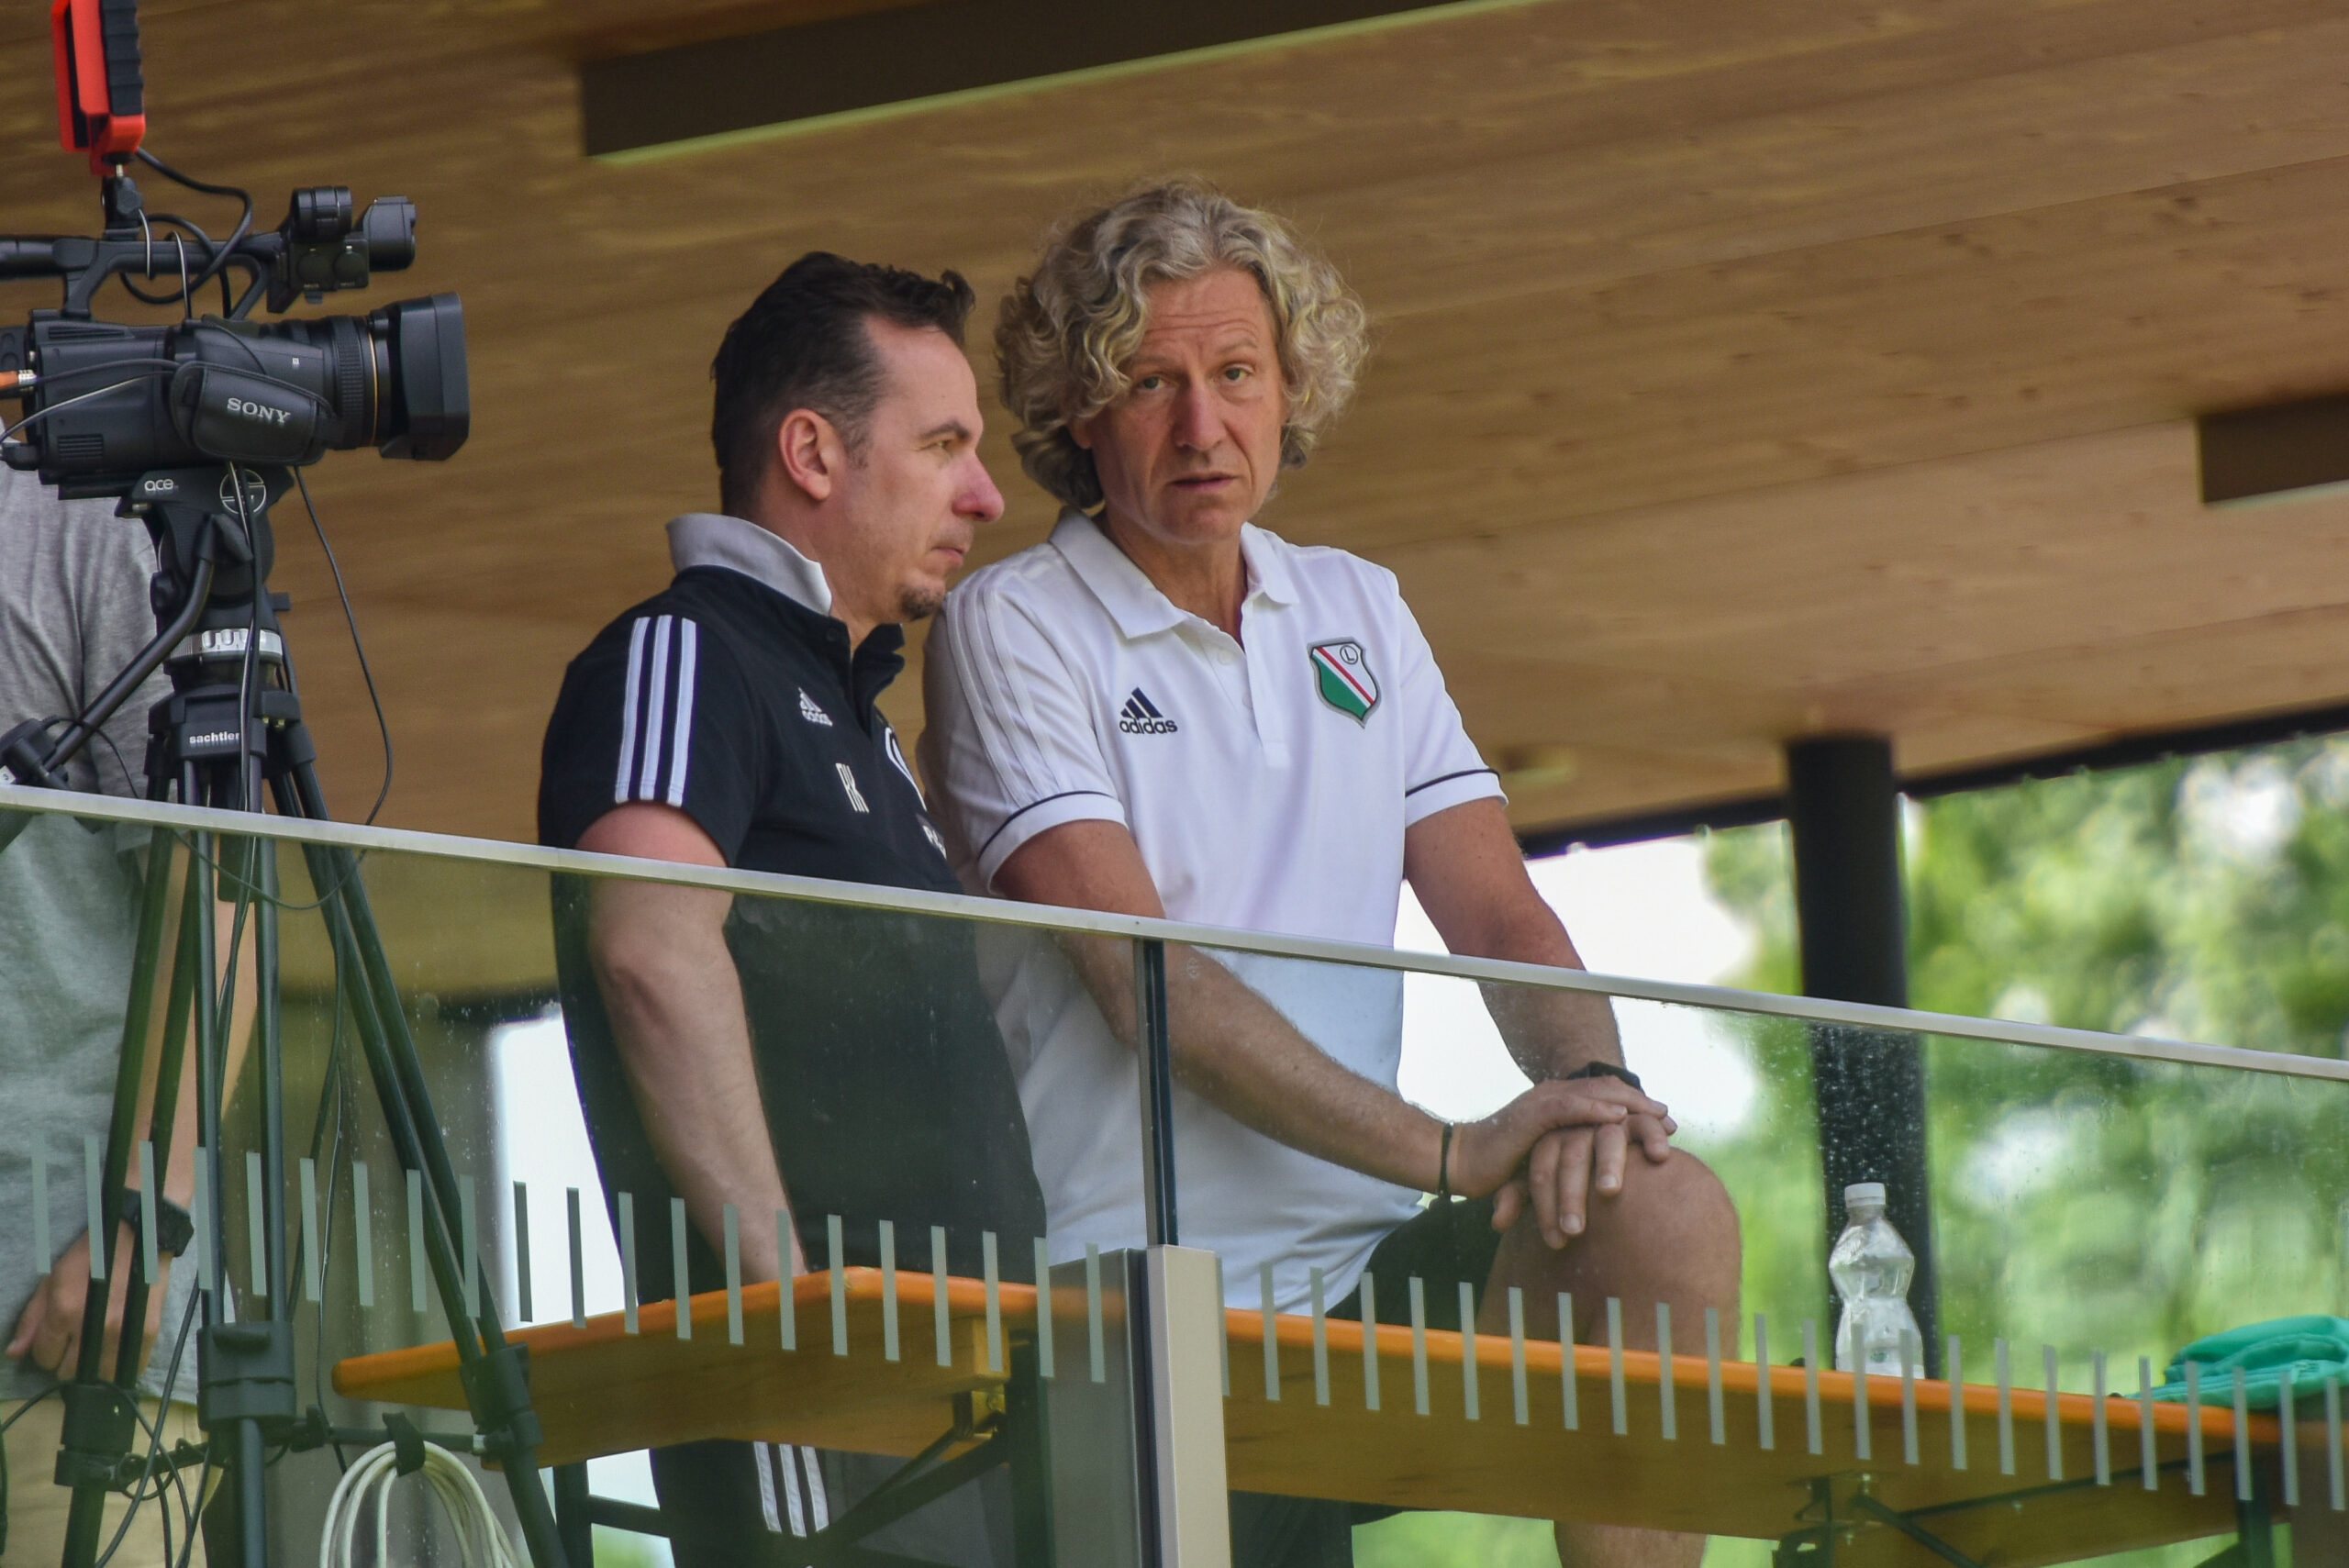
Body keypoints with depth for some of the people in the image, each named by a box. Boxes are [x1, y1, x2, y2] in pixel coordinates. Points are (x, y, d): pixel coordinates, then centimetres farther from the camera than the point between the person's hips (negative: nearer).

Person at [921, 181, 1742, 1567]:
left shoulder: (1359, 618, 17)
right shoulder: (1013, 631, -2)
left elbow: (1496, 914, 10)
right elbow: (1145, 981, -13)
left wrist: (1587, 1079, -16)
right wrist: (1448, 1151, -23)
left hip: (1371, 1268, 4)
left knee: (1663, 1213, -22)